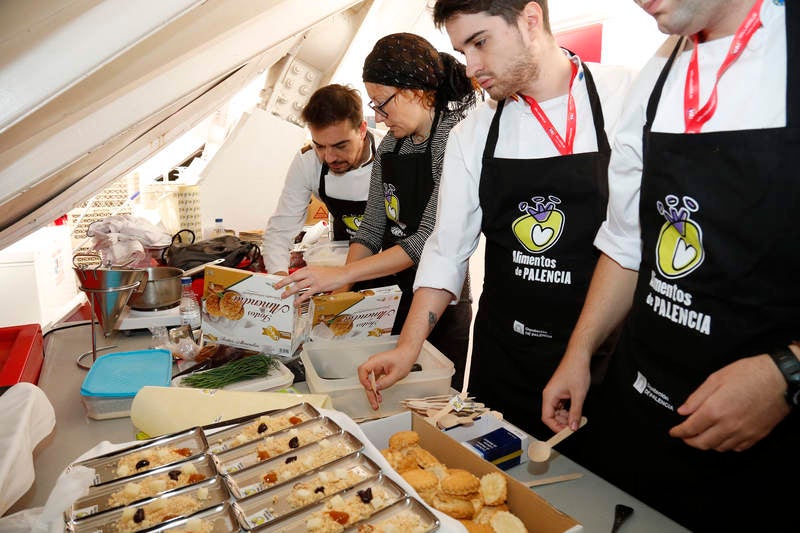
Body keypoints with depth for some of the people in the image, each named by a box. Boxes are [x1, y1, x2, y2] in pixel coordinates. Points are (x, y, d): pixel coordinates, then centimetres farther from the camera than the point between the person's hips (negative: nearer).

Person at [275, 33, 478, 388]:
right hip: (389, 298, 6)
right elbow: (372, 229, 8)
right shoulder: (389, 146, 7)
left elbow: (431, 240, -23)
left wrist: (342, 274, -23)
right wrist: (340, 290, -4)